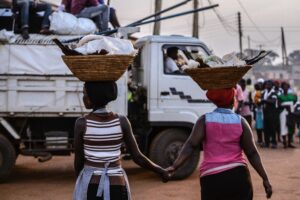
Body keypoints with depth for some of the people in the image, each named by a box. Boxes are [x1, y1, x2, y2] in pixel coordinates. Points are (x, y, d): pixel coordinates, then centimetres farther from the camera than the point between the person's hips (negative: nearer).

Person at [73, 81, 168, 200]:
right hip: (117, 186, 2)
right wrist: (161, 171, 12)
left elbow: (78, 160, -2)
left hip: (91, 186, -1)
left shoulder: (81, 123, -10)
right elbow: (137, 157, -4)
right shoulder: (122, 121, -5)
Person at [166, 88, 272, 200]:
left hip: (212, 178, 0)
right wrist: (265, 178, 4)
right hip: (238, 176, 0)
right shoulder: (240, 121, 2)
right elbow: (252, 153, 0)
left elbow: (191, 145, -11)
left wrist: (175, 166, -16)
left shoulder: (205, 120, 2)